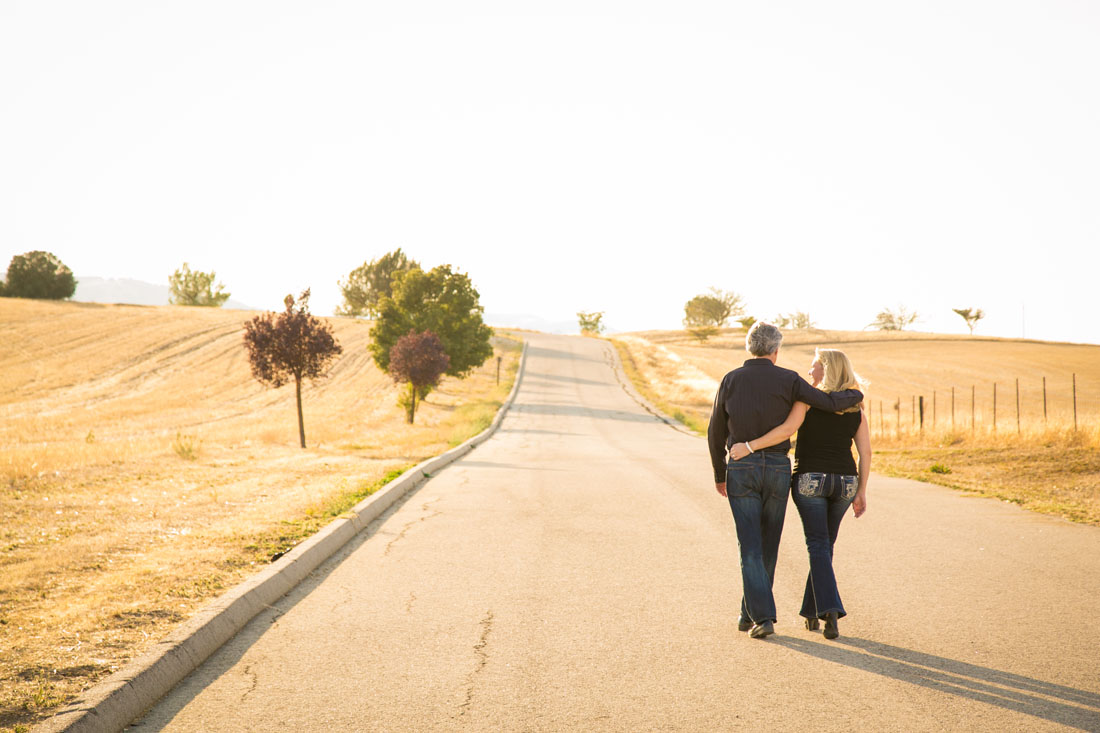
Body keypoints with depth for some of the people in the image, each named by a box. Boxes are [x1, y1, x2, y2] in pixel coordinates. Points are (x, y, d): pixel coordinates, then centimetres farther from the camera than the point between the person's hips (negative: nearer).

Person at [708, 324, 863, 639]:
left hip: (741, 470, 0)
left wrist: (719, 474, 17)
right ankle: (750, 613, 22)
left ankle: (762, 616, -12)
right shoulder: (787, 380, -3)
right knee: (767, 546, 14)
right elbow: (830, 403, -7)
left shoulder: (731, 380, 1)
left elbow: (716, 433, 5)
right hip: (777, 469, 0)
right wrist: (856, 394, 16)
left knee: (751, 548, 0)